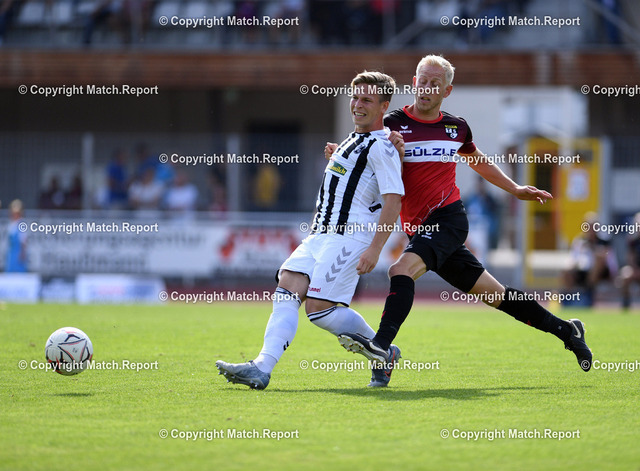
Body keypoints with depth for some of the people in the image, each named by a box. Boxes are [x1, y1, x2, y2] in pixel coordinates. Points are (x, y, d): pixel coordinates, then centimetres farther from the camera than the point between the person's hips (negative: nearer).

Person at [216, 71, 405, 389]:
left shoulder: (382, 147, -8)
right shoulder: (352, 141, 23)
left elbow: (393, 199, -16)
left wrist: (375, 249, -21)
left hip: (350, 237, -9)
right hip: (321, 233, 9)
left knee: (319, 307, -16)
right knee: (287, 288, -10)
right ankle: (262, 368, -21)